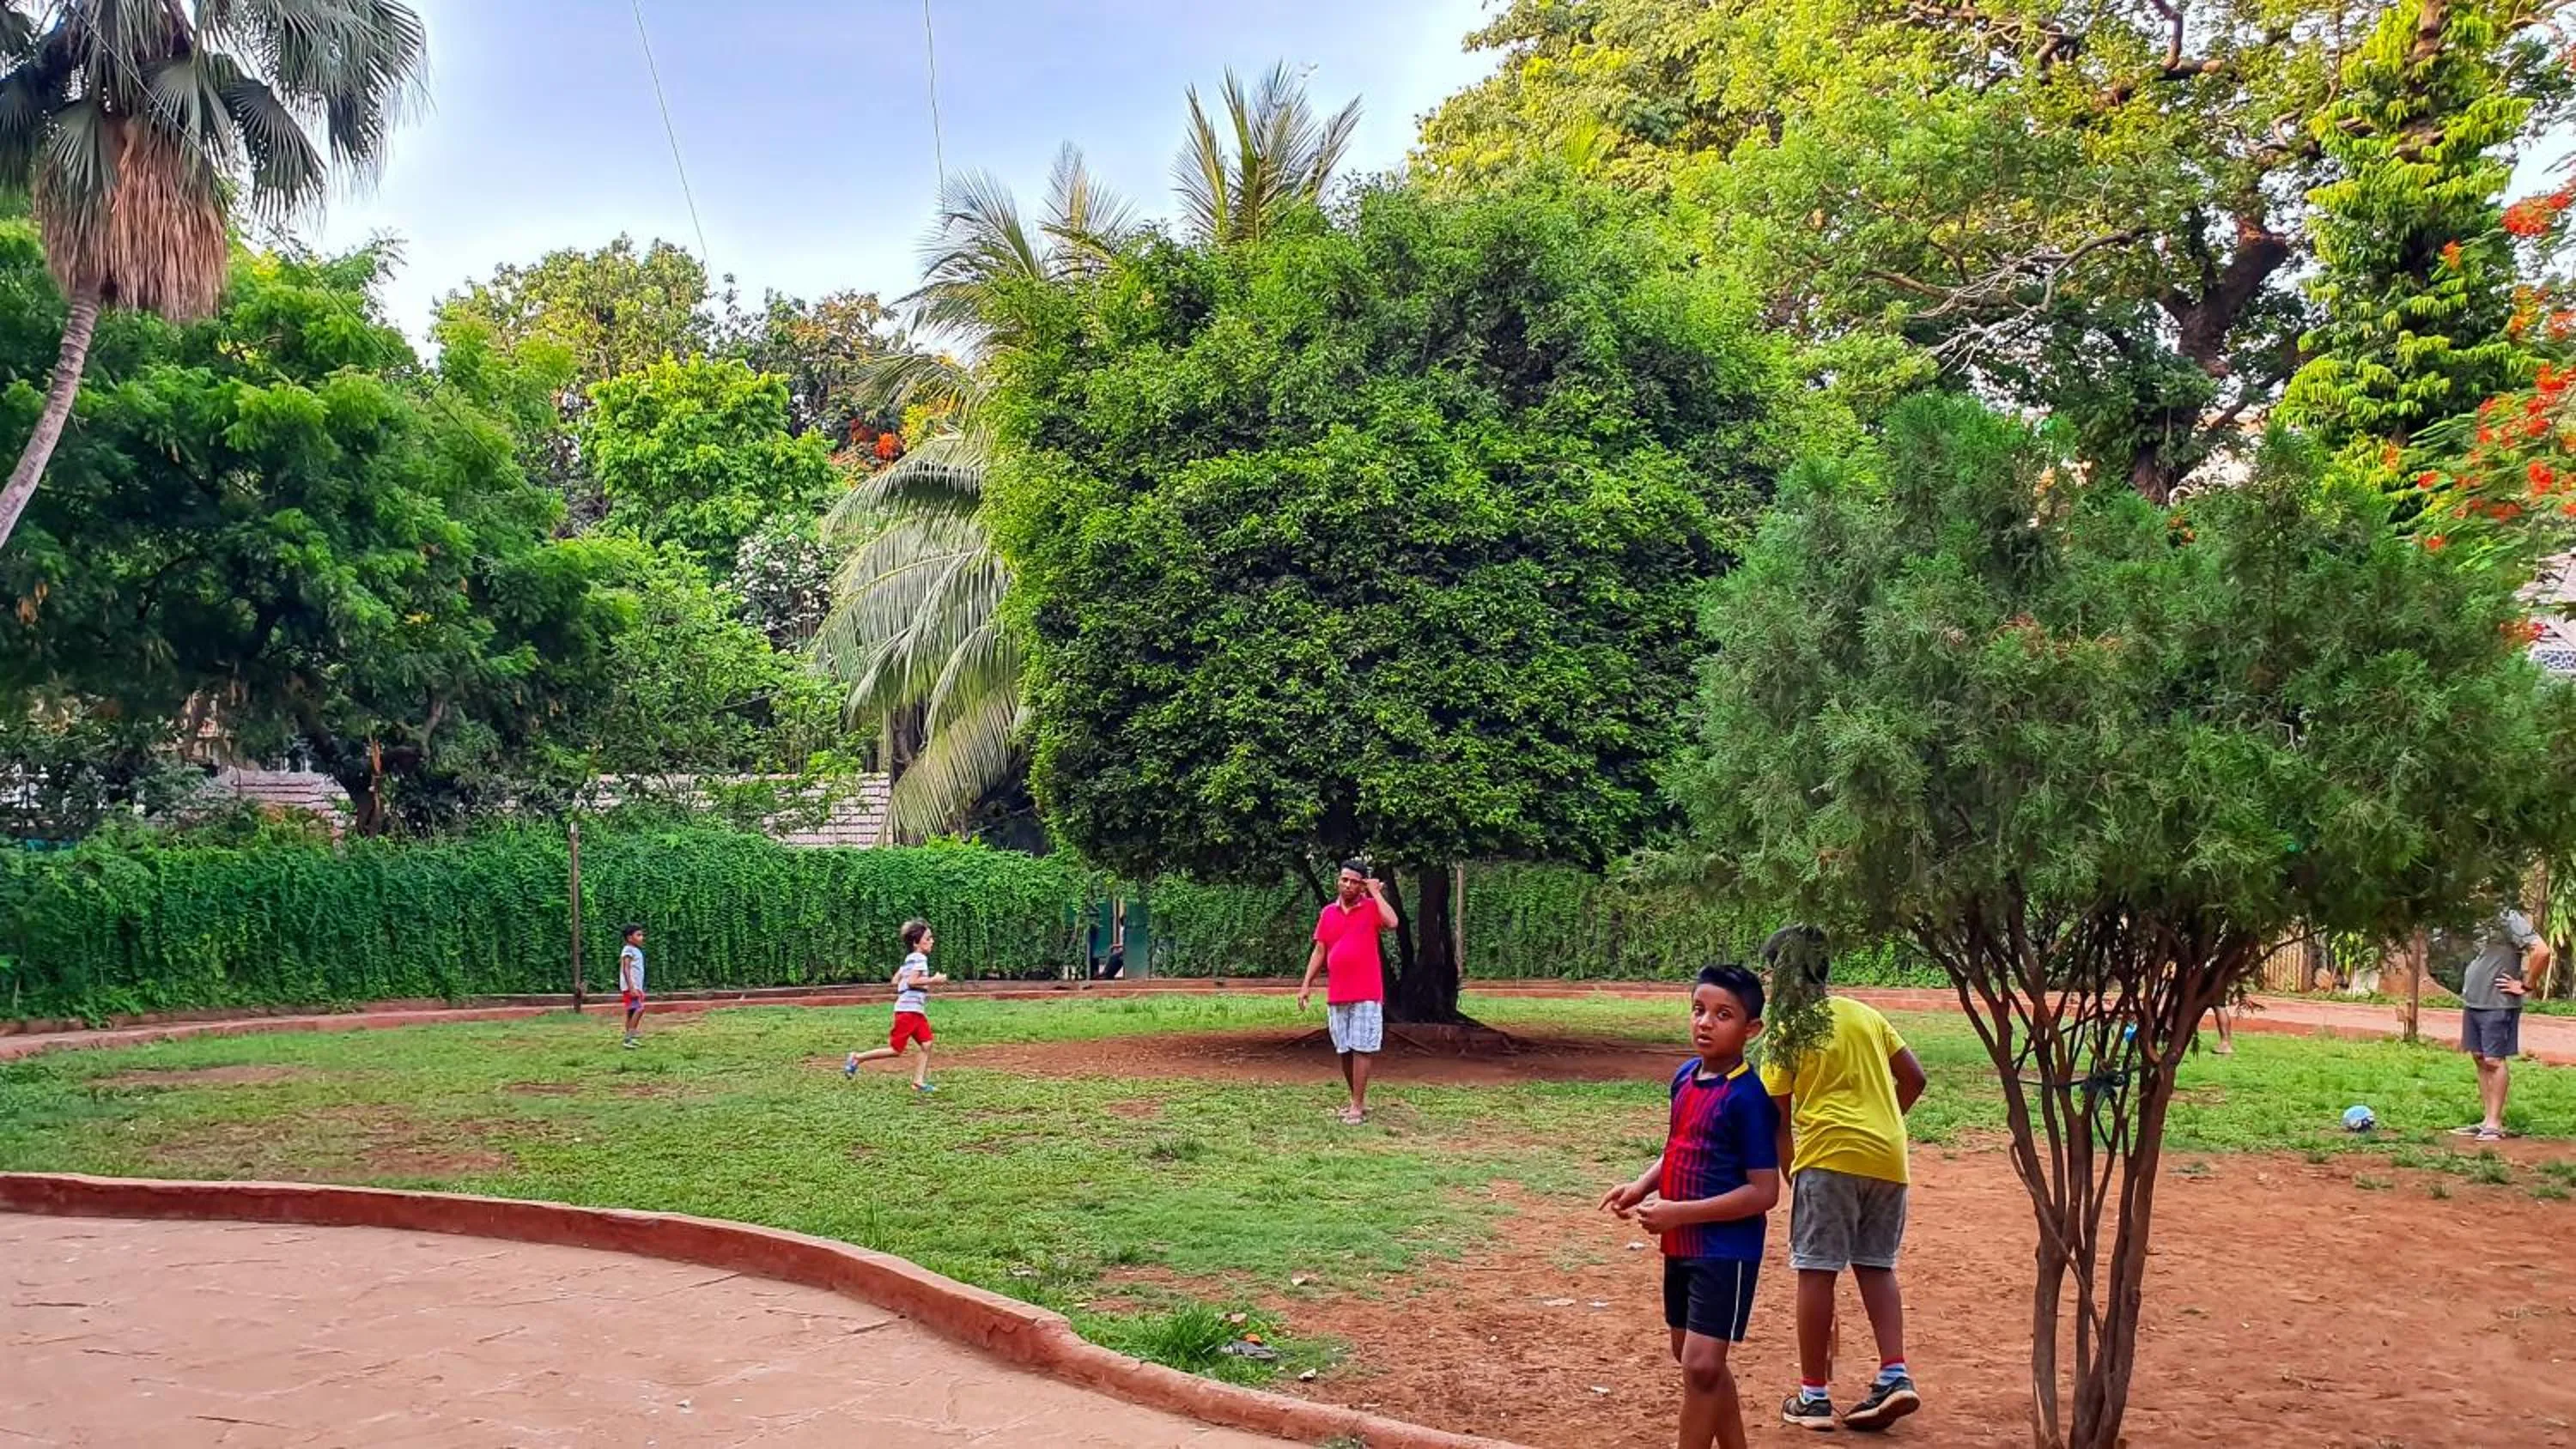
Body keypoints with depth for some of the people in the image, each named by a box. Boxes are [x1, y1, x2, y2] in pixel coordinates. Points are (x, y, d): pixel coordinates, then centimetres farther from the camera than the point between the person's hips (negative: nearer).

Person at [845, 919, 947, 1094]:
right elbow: (912, 981, -22)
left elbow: (895, 981, 18)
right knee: (895, 1050, -6)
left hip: (916, 1010, 10)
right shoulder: (920, 958, -11)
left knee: (926, 1044, 1)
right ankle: (858, 1058, 6)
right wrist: (932, 980, -17)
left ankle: (919, 1082, 0)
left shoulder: (909, 959, 18)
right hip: (908, 1009, -10)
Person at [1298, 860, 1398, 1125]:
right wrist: (1306, 984, 6)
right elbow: (1319, 950, 12)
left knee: (1361, 1049, -6)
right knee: (1344, 1051, 9)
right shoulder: (1328, 912, 11)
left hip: (1366, 994, -5)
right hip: (1336, 995, 5)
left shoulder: (1371, 907, -1)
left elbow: (1392, 923, -22)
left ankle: (1357, 1107, -3)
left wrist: (1376, 892, -12)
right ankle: (1359, 1100, 22)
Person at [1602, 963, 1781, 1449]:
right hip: (1681, 1245, 9)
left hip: (1726, 1251, -9)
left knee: (1702, 1365, -9)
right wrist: (1641, 1187, -1)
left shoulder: (1748, 1097, -19)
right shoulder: (1685, 1077, 5)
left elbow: (1764, 1193, -20)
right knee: (1691, 1357, 18)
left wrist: (1679, 1213, -22)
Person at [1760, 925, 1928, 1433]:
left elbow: (1779, 1118, 1)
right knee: (1876, 1266, 16)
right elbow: (1913, 1078, 15)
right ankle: (1895, 1376, 5)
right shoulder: (1865, 1014, 16)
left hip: (1830, 1153, -6)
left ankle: (1814, 1395, 6)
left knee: (1816, 1271, 1)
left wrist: (1790, 1176, 11)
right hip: (1889, 1155, 6)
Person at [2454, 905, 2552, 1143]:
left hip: (2498, 1005, -9)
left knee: (2494, 1060, -4)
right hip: (2473, 1001, 9)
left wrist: (2525, 985, -15)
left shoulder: (2510, 920, -12)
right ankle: (2488, 1120, 16)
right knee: (2481, 1060, 10)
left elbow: (2542, 951, -22)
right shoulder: (2486, 923, 14)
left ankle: (2495, 1123, 1)